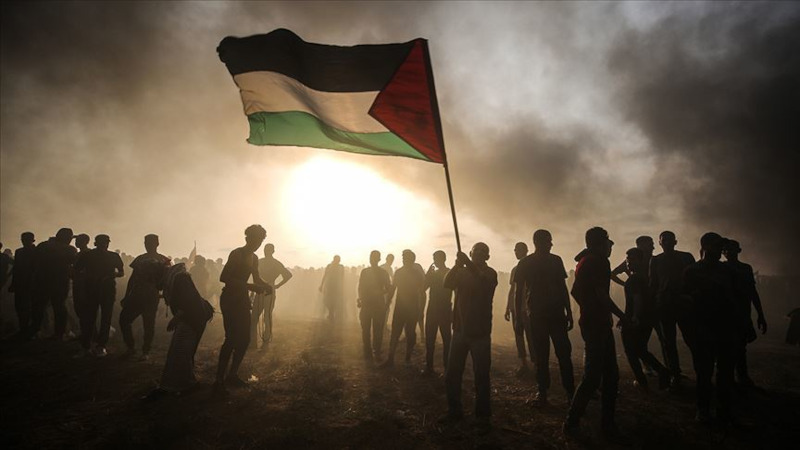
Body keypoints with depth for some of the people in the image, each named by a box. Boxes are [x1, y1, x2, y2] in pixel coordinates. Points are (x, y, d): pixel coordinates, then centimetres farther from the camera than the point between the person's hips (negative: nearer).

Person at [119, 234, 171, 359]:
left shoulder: (163, 260, 3)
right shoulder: (140, 258, 15)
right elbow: (132, 278, 16)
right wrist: (126, 296, 13)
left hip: (151, 297, -4)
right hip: (135, 295, 5)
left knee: (149, 324, -1)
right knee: (124, 318, -1)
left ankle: (146, 351, 12)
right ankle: (131, 348, 14)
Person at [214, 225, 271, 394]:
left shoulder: (253, 258, 11)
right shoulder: (237, 254, -14)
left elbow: (257, 279, 22)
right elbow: (223, 278, -21)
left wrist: (266, 286, 0)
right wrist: (250, 286, -26)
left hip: (242, 300, 8)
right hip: (230, 299, -8)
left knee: (244, 339, 8)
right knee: (232, 339, -13)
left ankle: (232, 375, 21)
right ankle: (219, 381, -6)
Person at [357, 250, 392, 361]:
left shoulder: (383, 273, 5)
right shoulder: (364, 272, 9)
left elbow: (389, 289, 6)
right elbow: (360, 288, 9)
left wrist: (380, 292, -12)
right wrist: (360, 299, -5)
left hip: (379, 305, -1)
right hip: (366, 304, 1)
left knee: (378, 330, 0)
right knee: (365, 329, 1)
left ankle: (377, 353, 10)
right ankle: (367, 353, 10)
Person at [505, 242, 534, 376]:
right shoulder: (515, 269, 17)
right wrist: (507, 308, 17)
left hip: (527, 307, -6)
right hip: (515, 307, 6)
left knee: (530, 335, -6)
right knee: (518, 334, 5)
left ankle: (536, 361, 1)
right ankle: (523, 363, 11)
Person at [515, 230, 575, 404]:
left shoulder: (555, 260, 7)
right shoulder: (525, 263, 0)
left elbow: (562, 287, 13)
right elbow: (519, 291, 2)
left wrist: (568, 312, 10)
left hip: (557, 313, 2)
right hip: (536, 315, -2)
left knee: (564, 353, 0)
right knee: (541, 355, 3)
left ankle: (570, 390, 8)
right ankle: (542, 391, 13)